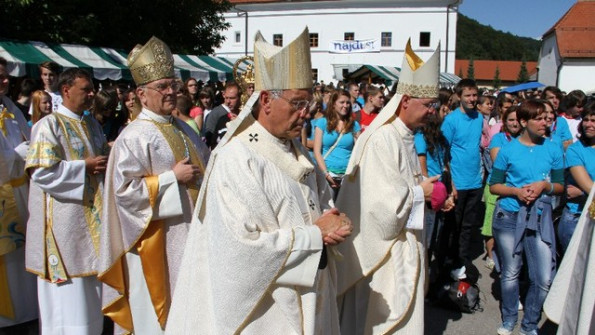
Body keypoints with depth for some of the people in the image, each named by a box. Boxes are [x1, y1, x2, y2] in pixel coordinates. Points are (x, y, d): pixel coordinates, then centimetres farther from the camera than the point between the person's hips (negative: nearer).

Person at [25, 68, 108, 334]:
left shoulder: (92, 124, 12)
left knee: (90, 287, 15)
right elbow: (41, 170, -19)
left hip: (92, 215, 7)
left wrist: (105, 165, -1)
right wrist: (85, 167, -15)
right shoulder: (49, 125, -11)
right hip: (66, 219, -7)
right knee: (69, 291, 2)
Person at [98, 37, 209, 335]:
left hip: (191, 226, 8)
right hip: (158, 235, -7)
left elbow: (205, 164, 22)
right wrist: (172, 177, -20)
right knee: (163, 307, 7)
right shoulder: (134, 136, -15)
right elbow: (124, 189, -21)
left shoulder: (183, 128, 10)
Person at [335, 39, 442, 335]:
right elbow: (381, 200, -27)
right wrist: (420, 192, -13)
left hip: (404, 242, 10)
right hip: (382, 248, -10)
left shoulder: (405, 137, 9)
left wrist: (428, 193, 1)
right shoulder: (380, 139, -23)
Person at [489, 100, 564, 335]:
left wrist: (544, 185, -11)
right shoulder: (508, 150, 0)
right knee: (510, 273, 11)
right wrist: (516, 191, -15)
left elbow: (560, 186, 9)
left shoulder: (553, 150, 4)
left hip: (540, 219, 1)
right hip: (509, 217, -1)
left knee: (545, 279, -2)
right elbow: (494, 186, 2)